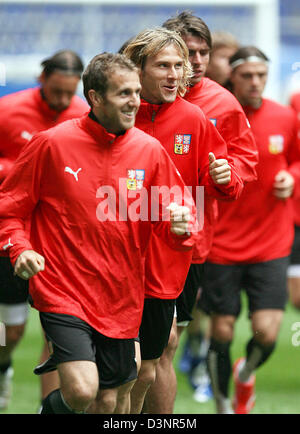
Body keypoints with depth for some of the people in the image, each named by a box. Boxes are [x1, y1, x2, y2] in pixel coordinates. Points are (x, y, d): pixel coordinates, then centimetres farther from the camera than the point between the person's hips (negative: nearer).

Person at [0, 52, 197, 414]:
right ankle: (52, 406, 15)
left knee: (110, 402, 7)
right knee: (82, 392, -19)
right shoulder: (51, 144, -6)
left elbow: (176, 212, 9)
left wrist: (181, 225, -14)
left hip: (120, 299, 4)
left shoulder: (150, 150, 3)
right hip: (62, 291, -4)